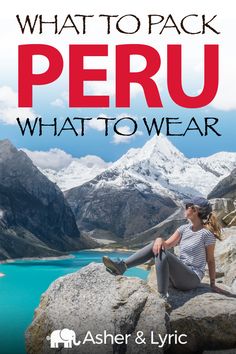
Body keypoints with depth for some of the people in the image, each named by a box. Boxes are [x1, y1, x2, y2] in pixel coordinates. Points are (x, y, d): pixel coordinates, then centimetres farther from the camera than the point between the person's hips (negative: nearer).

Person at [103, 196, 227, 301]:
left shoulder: (206, 233, -12)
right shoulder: (184, 228, 8)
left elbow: (210, 260, -6)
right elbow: (168, 244, -1)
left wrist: (213, 284, -2)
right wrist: (159, 239, -23)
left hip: (192, 278, -7)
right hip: (178, 273, 7)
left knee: (161, 253, -28)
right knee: (156, 246, -8)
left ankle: (163, 296, -26)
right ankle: (122, 266, -17)